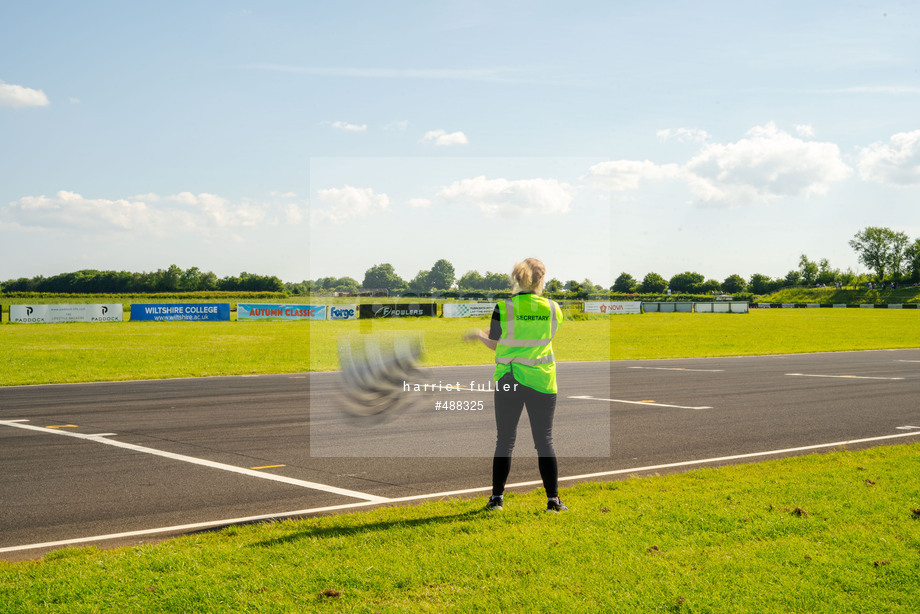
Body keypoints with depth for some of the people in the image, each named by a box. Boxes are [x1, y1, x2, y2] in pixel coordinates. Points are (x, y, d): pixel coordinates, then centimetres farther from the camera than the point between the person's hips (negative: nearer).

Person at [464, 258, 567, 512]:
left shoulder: (503, 308, -7)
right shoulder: (552, 309, -3)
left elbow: (493, 344, 1)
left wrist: (478, 334, 22)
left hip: (509, 379, 0)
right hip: (542, 381, 0)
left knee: (504, 440, 8)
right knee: (544, 441, 6)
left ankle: (497, 497, 12)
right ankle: (553, 499, 6)